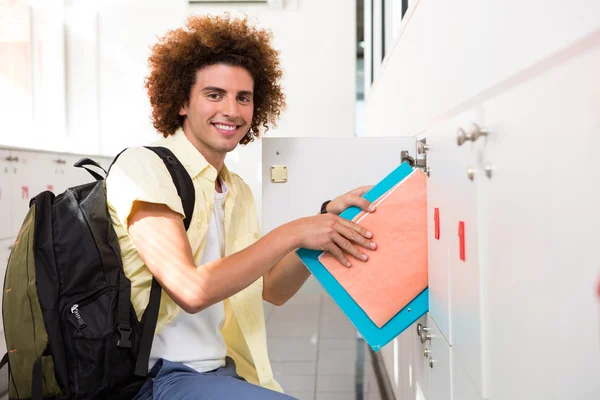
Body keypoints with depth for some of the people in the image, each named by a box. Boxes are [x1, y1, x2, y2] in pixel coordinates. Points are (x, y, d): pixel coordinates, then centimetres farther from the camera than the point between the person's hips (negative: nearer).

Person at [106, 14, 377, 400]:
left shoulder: (238, 191, 12)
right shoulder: (142, 166, -11)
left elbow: (272, 290, 12)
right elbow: (190, 289, -21)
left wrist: (327, 222, 0)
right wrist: (291, 233, -19)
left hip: (223, 368, 7)